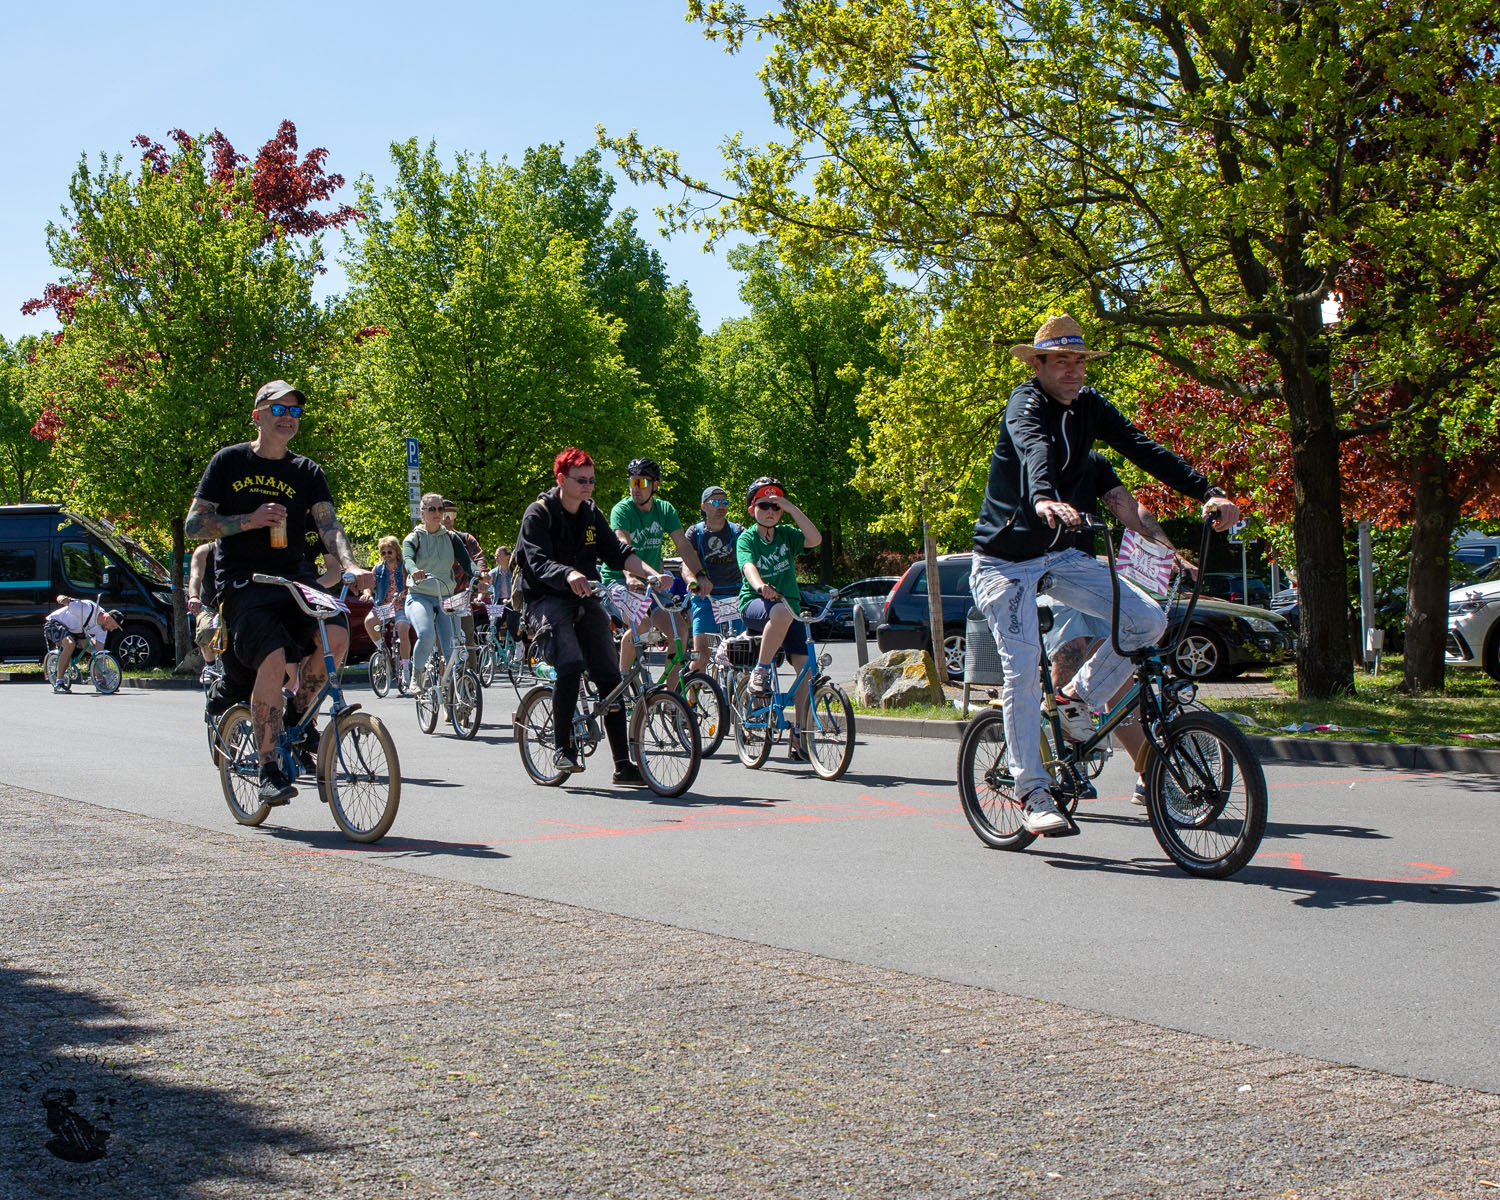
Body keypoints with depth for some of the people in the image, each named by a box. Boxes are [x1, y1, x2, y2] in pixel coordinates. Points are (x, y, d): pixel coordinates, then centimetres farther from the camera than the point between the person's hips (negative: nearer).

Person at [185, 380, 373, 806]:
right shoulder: (229, 462, 4)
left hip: (294, 576, 3)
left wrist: (350, 566, -23)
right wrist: (249, 520, -15)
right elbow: (194, 525, 0)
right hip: (244, 583, -3)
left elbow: (328, 525, -3)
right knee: (273, 660, -26)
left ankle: (300, 713, 4)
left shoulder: (308, 473, 11)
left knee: (336, 635, -25)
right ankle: (269, 769, -12)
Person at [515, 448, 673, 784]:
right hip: (547, 600, -5)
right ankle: (564, 747, -16)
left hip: (585, 600, 6)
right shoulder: (539, 513, -7)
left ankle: (623, 764, -2)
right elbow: (538, 562, -21)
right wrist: (569, 574, -41)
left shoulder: (592, 515, 11)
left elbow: (618, 553, 4)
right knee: (571, 664, -29)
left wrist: (652, 574, -12)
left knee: (609, 676, -4)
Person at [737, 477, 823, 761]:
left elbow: (815, 539, -10)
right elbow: (748, 566, -20)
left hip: (789, 604, 4)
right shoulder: (746, 539, 0)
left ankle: (800, 731, -3)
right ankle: (760, 672, -24)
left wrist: (791, 507, -13)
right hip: (754, 606, -4)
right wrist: (760, 586, -42)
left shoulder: (786, 535, 9)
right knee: (781, 612, -40)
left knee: (806, 666, -12)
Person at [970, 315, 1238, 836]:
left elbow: (1144, 449, -10)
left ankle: (1076, 699, 10)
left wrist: (1208, 491, -23)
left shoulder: (1088, 407, 1)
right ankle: (1032, 793, -4)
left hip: (1060, 554, 6)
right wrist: (1043, 499, -61)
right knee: (1023, 668, -15)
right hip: (1005, 561, -6)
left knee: (1149, 619, -9)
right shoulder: (1026, 403, -17)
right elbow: (1034, 449, -40)